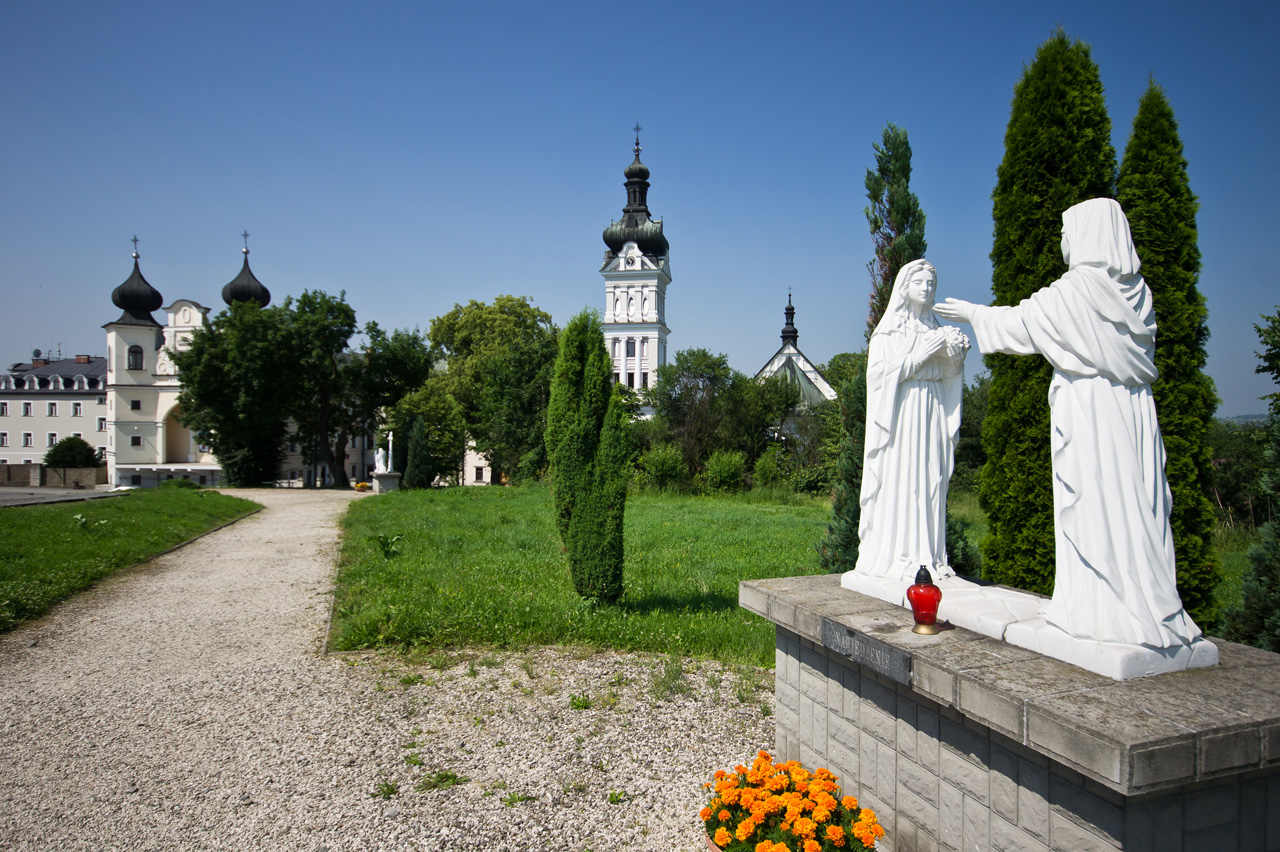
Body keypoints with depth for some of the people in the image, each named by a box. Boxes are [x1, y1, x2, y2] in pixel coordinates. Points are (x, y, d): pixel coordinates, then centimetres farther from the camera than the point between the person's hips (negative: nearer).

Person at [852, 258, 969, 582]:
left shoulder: (934, 328, 14)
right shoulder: (888, 331, 0)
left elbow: (946, 375, 12)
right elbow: (882, 373, -11)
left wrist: (955, 354, -8)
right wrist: (920, 353, -15)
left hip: (932, 412, 5)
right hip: (901, 413, -5)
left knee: (929, 481, 3)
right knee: (898, 480, -7)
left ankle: (927, 555, 8)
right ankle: (894, 556, -1)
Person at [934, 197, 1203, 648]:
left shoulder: (1074, 289, -9)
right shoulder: (1135, 289, 11)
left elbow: (1019, 320, 1)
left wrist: (972, 312, 16)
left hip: (1087, 408, -7)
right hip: (1133, 409, 7)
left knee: (1092, 502, -3)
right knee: (1135, 500, 8)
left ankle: (1101, 607, 1)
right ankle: (1149, 604, 12)